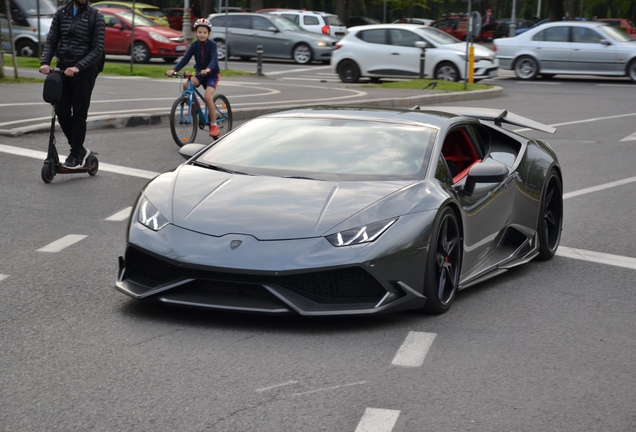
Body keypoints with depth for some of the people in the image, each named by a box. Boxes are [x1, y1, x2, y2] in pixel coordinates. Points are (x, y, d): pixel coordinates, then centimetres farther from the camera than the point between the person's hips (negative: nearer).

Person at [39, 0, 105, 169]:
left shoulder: (96, 17, -5)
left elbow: (98, 49, -11)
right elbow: (51, 41, 6)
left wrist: (78, 67, -22)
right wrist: (45, 62, -12)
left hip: (84, 72, -4)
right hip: (63, 69, 4)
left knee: (79, 115, 1)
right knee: (62, 112, 3)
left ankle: (76, 155, 13)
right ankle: (80, 149, 19)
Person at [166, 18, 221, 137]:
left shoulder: (212, 45, -14)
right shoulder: (194, 45, -5)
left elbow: (214, 59, -30)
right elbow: (185, 59, -14)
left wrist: (208, 69, -51)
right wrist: (174, 70, -29)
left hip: (212, 74, -4)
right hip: (200, 74, 4)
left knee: (208, 97, -24)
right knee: (186, 85, -26)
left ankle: (214, 126, -12)